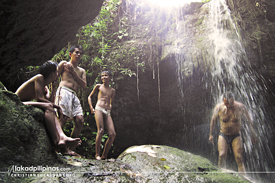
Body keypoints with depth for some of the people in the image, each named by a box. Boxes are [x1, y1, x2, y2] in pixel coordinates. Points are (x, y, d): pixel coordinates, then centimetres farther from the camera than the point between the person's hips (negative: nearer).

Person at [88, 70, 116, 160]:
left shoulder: (112, 90, 20)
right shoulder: (98, 86, 12)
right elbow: (90, 97, 15)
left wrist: (110, 110, 14)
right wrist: (91, 108, 3)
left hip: (107, 112, 4)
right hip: (99, 109, -4)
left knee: (112, 134, -9)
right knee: (101, 131, -19)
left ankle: (104, 155, 2)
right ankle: (97, 154, -9)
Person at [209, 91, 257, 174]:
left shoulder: (240, 107, -13)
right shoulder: (219, 107, -12)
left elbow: (248, 120, 3)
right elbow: (213, 120, 5)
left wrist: (253, 134, 8)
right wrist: (211, 134, 11)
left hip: (236, 136, 0)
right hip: (223, 136, 1)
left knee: (239, 157, -11)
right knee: (222, 155, -14)